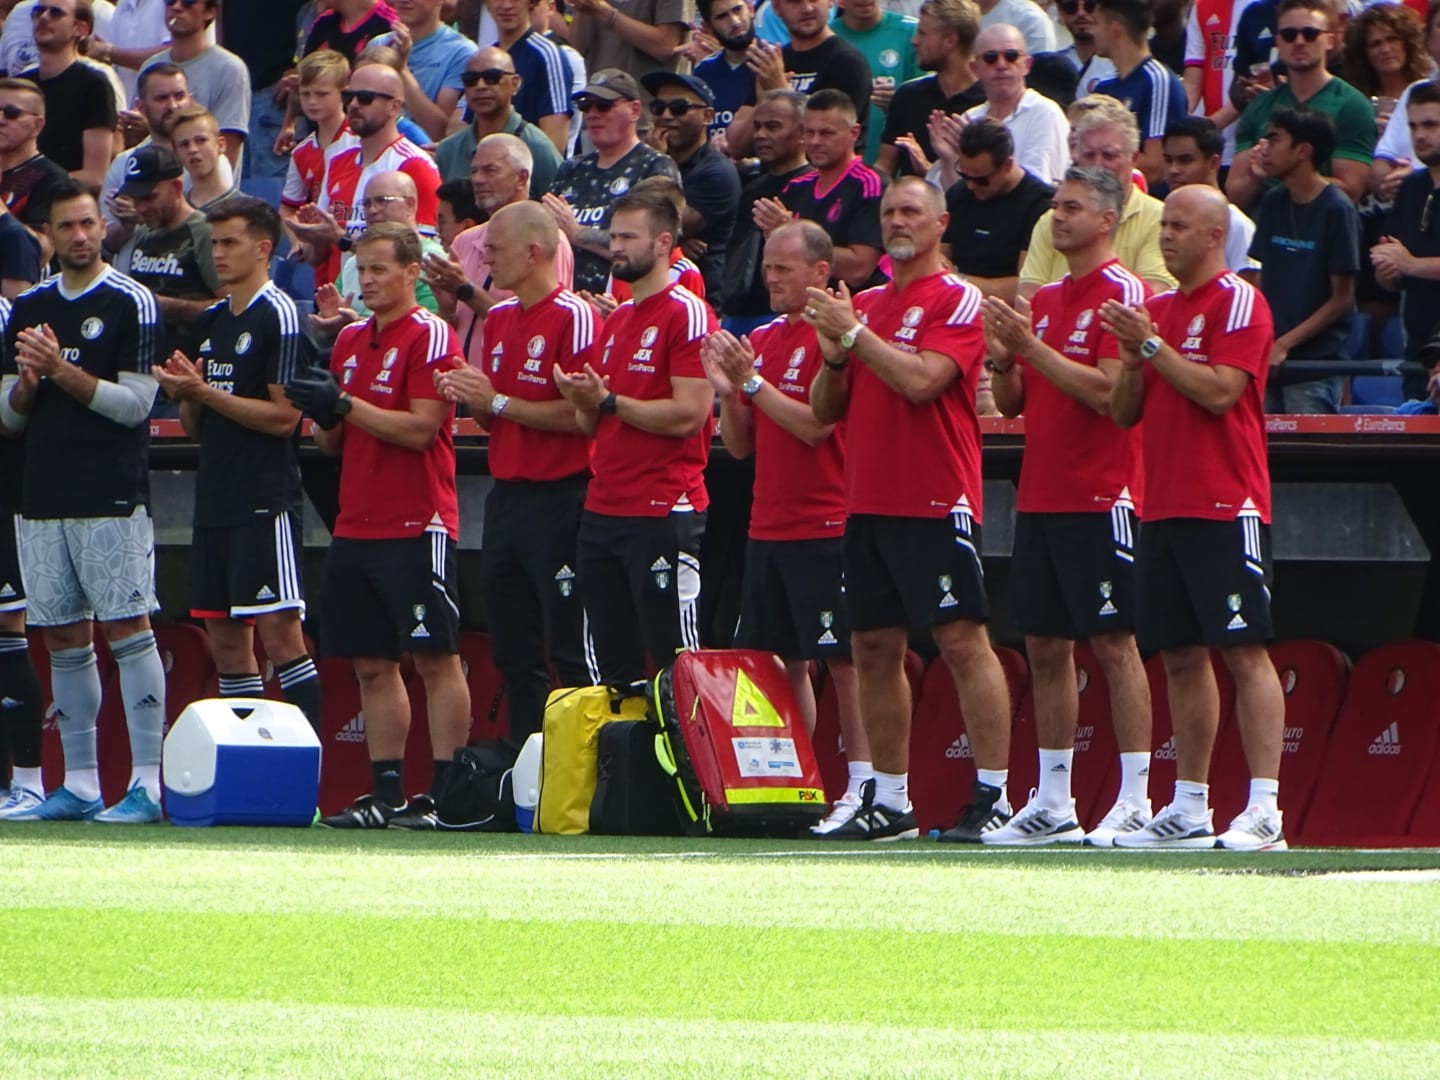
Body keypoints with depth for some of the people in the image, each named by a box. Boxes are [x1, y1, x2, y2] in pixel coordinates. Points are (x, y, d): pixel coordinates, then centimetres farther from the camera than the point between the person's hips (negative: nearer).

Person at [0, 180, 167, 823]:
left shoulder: (131, 304, -3)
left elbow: (135, 404, -10)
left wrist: (62, 369, -16)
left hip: (112, 498, -6)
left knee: (127, 629, -8)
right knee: (63, 640, 7)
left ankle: (147, 783, -8)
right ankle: (78, 785, 11)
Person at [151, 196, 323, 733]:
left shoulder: (279, 317, -9)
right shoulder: (210, 323, 16)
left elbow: (283, 417, -15)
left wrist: (204, 392, -14)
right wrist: (186, 396, -2)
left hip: (265, 503, -9)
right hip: (215, 502, 9)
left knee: (279, 634, -11)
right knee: (226, 640, 8)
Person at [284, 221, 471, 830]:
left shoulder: (431, 337, -7)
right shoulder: (351, 341, 17)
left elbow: (421, 429, -15)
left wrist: (343, 403, -16)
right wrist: (323, 417, -3)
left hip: (416, 528, -8)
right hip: (356, 525, 8)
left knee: (434, 660, -6)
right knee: (372, 666, 7)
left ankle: (445, 794, -7)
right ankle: (386, 795, 9)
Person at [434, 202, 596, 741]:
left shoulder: (573, 318, -12)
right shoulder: (498, 319, 15)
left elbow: (579, 415, -19)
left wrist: (498, 401, -15)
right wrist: (468, 395, 0)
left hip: (559, 499, -9)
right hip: (506, 493, 9)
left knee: (573, 655, -8)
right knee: (514, 652, 10)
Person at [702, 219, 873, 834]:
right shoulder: (760, 341, 14)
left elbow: (814, 425, -17)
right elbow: (740, 445, 16)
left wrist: (752, 381, -16)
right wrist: (726, 391, -1)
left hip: (826, 526, -8)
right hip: (768, 525, 8)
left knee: (843, 659, -6)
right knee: (783, 661, 9)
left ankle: (864, 786, -5)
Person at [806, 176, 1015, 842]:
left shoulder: (957, 301, -4)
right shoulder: (866, 303, 17)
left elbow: (921, 381, -19)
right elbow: (825, 411, 17)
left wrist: (853, 333, -13)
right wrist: (833, 355, -2)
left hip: (937, 505, -8)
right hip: (868, 505, 8)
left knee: (962, 641, -10)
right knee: (874, 649, 8)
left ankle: (992, 796, -10)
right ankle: (889, 800, 14)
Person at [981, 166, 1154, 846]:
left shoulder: (1123, 293, -7)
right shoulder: (1044, 300, 16)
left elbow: (1105, 390, -17)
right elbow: (1011, 402, 17)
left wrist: (1030, 346, -18)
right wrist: (1002, 357, -3)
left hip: (1101, 500, -8)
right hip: (1040, 500, 8)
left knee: (1114, 643, -7)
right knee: (1045, 648, 7)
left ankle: (1135, 800, -5)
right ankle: (1052, 805, 12)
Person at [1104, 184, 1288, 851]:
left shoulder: (1239, 303, -5)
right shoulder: (1156, 309, 17)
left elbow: (1219, 391, -17)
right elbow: (1124, 412, 16)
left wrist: (1153, 345, -15)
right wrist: (1132, 358, -2)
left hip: (1225, 507, -8)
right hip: (1163, 508, 8)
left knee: (1244, 651, -10)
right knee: (1181, 657, 8)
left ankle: (1264, 811, -14)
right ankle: (1188, 809, 12)